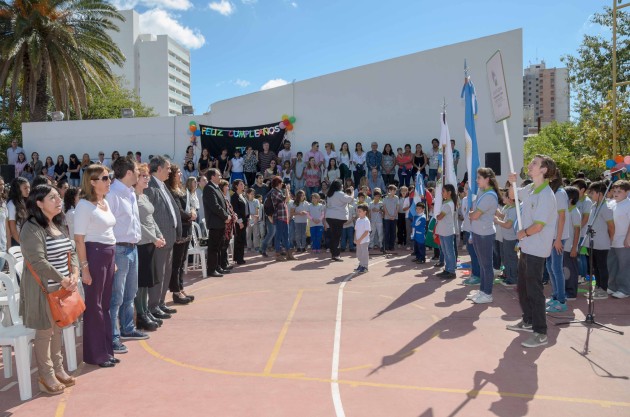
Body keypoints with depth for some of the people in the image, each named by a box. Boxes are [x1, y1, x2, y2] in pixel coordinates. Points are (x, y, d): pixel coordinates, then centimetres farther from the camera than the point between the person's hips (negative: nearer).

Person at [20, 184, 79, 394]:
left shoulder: (59, 225, 11)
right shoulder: (31, 228, -16)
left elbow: (71, 253, 9)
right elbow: (38, 261, -23)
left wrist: (74, 274, -8)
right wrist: (62, 279, -20)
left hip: (63, 288, 8)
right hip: (43, 290, -8)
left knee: (58, 329, 16)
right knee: (44, 332, 4)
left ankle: (58, 369, 30)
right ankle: (46, 376, 17)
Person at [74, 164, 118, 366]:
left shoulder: (105, 202, 12)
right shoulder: (84, 205, -11)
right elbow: (79, 238, -14)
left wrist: (113, 259, 16)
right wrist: (84, 267, -17)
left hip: (109, 254, 8)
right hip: (95, 254, -8)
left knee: (105, 304, 14)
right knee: (94, 305, 3)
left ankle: (106, 350, 25)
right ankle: (95, 354, 15)